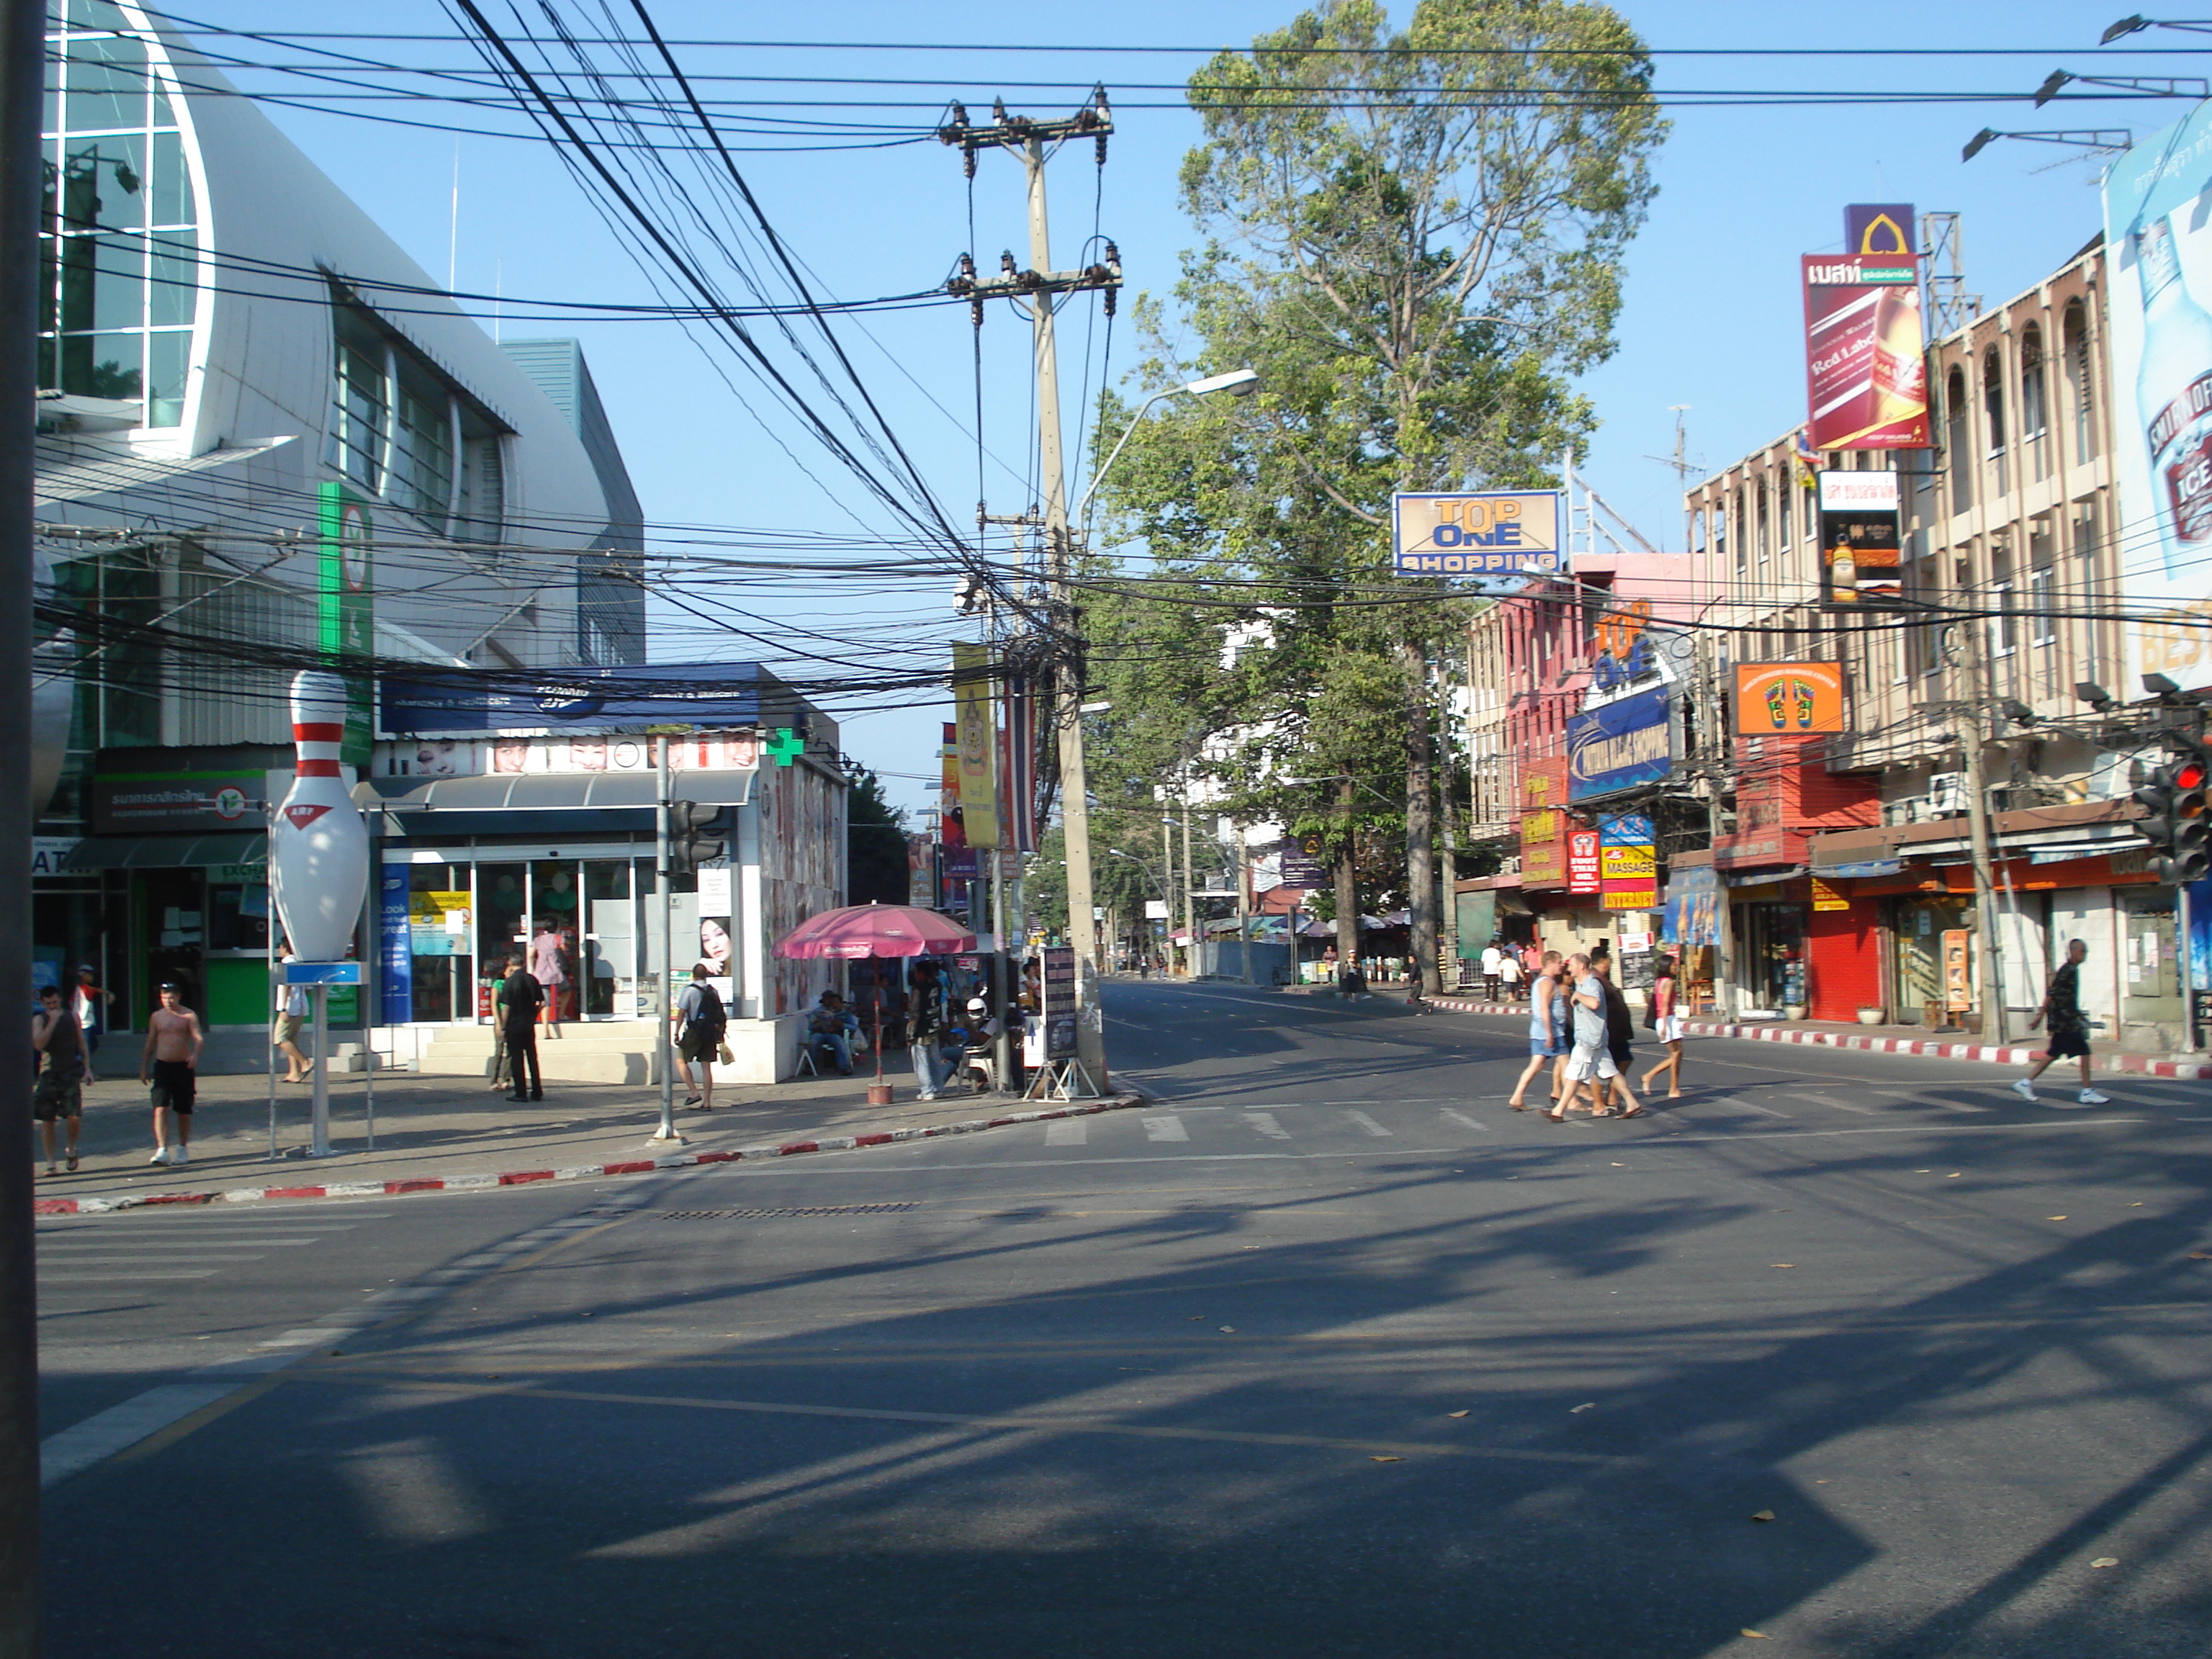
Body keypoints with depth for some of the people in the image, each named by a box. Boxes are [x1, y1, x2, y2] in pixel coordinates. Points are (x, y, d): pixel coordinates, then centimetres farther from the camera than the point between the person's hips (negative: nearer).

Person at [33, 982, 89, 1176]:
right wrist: (52, 1022, -16)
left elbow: (82, 1044, 14)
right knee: (46, 1119, -1)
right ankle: (50, 1162, 8)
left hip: (71, 1073, 0)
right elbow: (38, 1044, -13)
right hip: (49, 1074, 0)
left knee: (74, 1116, -11)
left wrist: (87, 1068, 7)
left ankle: (72, 1149, 17)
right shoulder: (39, 1020, 3)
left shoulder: (72, 1016, 9)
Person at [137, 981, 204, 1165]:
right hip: (162, 1067, 1)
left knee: (184, 1112, 7)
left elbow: (199, 1038, -11)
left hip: (183, 1067, -1)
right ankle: (162, 1150, -21)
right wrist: (144, 1068, 16)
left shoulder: (189, 1016, 0)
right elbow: (150, 1043, 16)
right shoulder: (156, 1017, 9)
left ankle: (183, 1148, 24)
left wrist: (195, 1054, -31)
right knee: (160, 1109, -14)